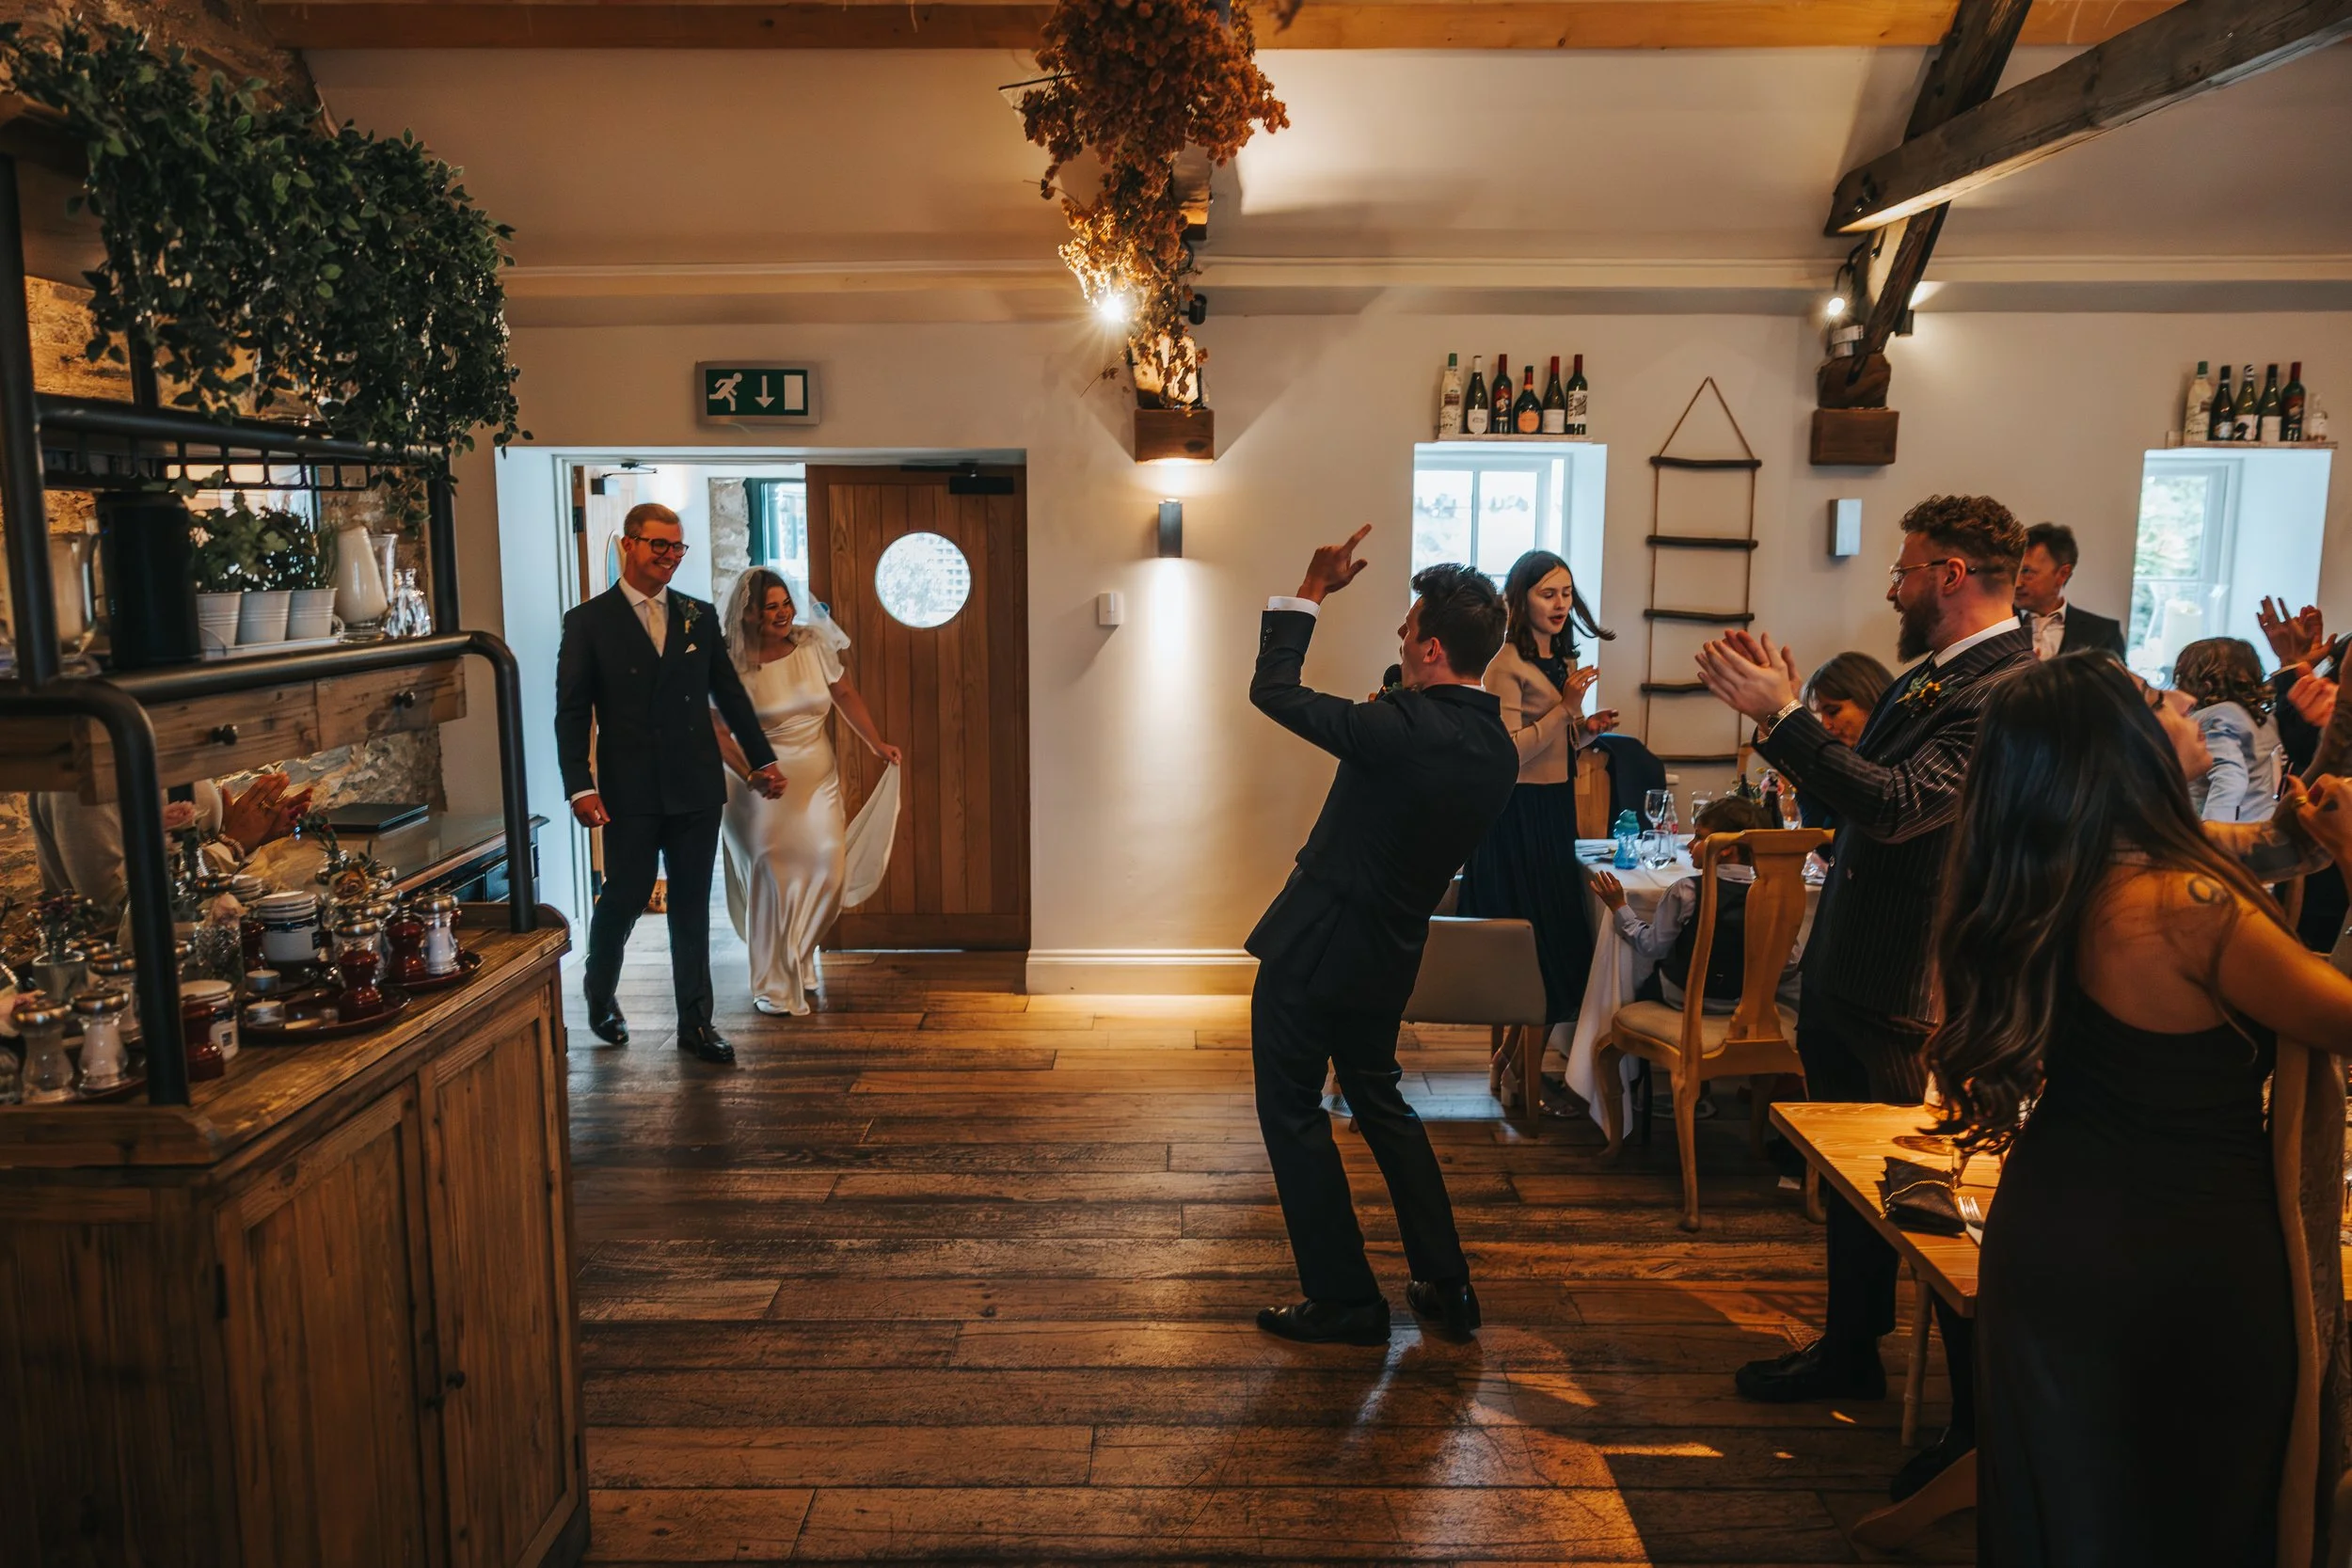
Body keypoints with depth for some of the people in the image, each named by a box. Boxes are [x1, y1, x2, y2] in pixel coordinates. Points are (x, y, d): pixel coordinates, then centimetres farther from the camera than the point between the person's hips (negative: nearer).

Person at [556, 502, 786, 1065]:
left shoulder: (699, 617, 9)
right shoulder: (588, 622, -1)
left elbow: (730, 693, 14)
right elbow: (572, 712, -4)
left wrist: (762, 760, 11)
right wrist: (581, 786, -12)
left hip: (697, 789, 3)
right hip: (629, 792, -3)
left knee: (692, 906, 7)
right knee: (625, 897, 4)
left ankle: (695, 1024, 16)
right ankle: (600, 996, 33)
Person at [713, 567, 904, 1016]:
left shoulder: (815, 646, 2)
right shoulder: (735, 664, -9)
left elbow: (845, 695, 11)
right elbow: (716, 730, -9)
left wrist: (877, 743, 1)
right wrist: (750, 774, -22)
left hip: (817, 779, 3)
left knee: (828, 866, -7)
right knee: (771, 876, -7)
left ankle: (798, 958, 21)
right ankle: (775, 986, 7)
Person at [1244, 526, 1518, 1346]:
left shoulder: (1401, 729, -25)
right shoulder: (1498, 749, -2)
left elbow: (1271, 691, -14)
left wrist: (1311, 591, -5)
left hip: (1312, 947, -8)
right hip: (1389, 952, 8)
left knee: (1293, 1113, 7)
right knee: (1379, 1099, 25)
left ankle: (1345, 1301, 15)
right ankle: (1446, 1284, 28)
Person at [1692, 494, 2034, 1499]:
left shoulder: (2015, 691, -21)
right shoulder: (1926, 675, 9)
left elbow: (1897, 804, -33)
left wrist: (1782, 714, -29)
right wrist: (1778, 707, 7)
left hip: (1919, 1000, -10)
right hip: (1846, 972, 10)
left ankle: (1985, 1419, 19)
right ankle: (1851, 1352, 40)